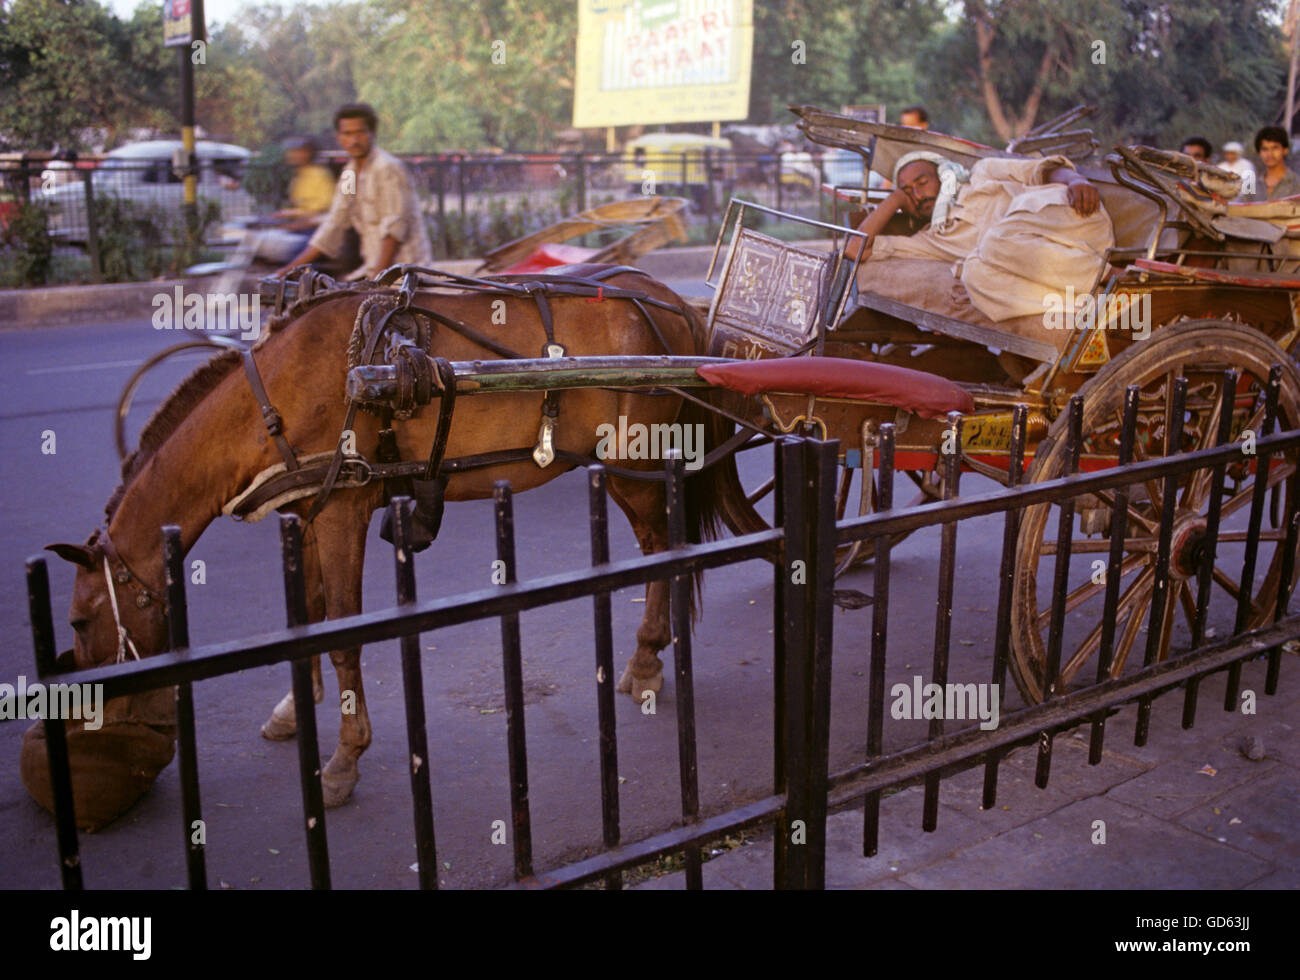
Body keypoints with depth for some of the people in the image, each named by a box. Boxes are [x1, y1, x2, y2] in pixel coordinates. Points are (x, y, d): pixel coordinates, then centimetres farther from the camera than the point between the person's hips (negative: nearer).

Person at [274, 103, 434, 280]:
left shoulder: (388, 168, -11)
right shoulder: (349, 173, 16)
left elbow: (395, 227, -18)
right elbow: (333, 227, 18)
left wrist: (379, 274, -23)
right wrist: (292, 268, 13)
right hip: (375, 267, 8)